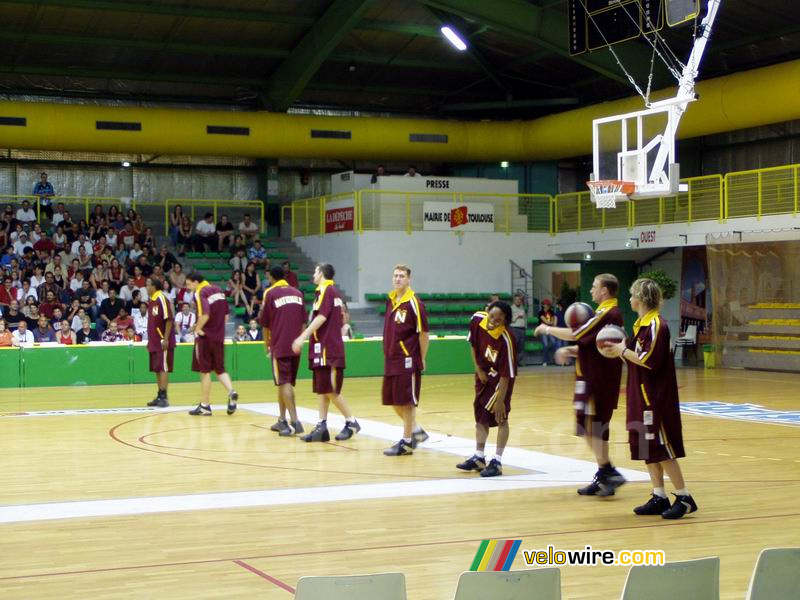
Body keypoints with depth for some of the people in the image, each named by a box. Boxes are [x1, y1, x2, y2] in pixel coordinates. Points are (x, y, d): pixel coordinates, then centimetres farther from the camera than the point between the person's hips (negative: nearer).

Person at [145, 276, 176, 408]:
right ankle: (160, 396, 15)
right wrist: (149, 340, 18)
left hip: (162, 342, -9)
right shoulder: (151, 301, 13)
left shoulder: (162, 299, -14)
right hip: (154, 342, 9)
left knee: (163, 369, -5)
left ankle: (164, 397, -3)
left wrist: (166, 339, -21)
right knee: (156, 369, 10)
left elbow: (169, 320, -18)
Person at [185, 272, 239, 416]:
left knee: (205, 371, 3)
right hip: (219, 337, 7)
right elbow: (226, 315, 14)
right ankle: (231, 392, -9)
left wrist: (198, 329, -14)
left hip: (205, 337, -7)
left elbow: (205, 315, -27)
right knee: (219, 369, 15)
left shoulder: (200, 293, -13)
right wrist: (219, 326, 15)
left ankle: (205, 406, 9)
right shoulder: (218, 291, 11)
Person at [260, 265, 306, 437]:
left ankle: (295, 422, -16)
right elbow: (302, 321, 14)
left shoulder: (270, 293, -3)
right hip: (295, 345, 5)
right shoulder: (297, 293, 11)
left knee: (284, 383, -6)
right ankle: (282, 420, 22)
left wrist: (266, 345, 12)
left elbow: (265, 324, 0)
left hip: (279, 345, -5)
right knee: (286, 383, 16)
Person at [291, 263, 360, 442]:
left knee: (330, 390, -7)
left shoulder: (325, 290, -10)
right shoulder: (334, 291, 18)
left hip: (326, 349, -10)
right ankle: (322, 427, 5)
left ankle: (351, 422, -2)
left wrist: (303, 337, -22)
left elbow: (321, 317, -21)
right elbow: (341, 320, 22)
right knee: (322, 390, 7)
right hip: (328, 348, 10)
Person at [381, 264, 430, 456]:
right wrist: (388, 353, 14)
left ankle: (407, 442, 9)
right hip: (391, 360, 7)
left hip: (407, 361, -7)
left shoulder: (414, 303, -12)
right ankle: (416, 430, 30)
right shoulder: (390, 301, 9)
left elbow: (423, 334, -10)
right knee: (393, 400, 13)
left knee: (406, 401, 0)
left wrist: (421, 360, -8)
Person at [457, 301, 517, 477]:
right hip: (483, 374, 6)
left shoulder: (505, 340, -34)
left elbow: (506, 375, -28)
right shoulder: (477, 319, -18)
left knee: (500, 416, -10)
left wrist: (500, 400, -26)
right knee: (480, 415, 13)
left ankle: (497, 461, -2)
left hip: (500, 378, -6)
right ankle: (479, 458, 25)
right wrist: (478, 369, 1)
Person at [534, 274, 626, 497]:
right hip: (597, 377, 10)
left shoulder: (606, 314, -17)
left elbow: (575, 334, -19)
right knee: (597, 428, 13)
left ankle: (607, 472, -8)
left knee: (590, 427, -8)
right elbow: (589, 345, 21)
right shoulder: (610, 313, 16)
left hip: (597, 381, -10)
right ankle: (604, 477, 17)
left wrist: (547, 329, -5)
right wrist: (570, 350, 5)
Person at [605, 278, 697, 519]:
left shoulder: (656, 325, -15)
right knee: (648, 449, 10)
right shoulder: (641, 324, 13)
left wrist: (623, 350, -12)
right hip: (642, 395, 9)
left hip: (656, 397, -9)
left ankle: (684, 497, 1)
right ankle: (659, 497, 15)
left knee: (661, 448, -5)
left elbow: (648, 361, -21)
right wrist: (621, 348, 0)